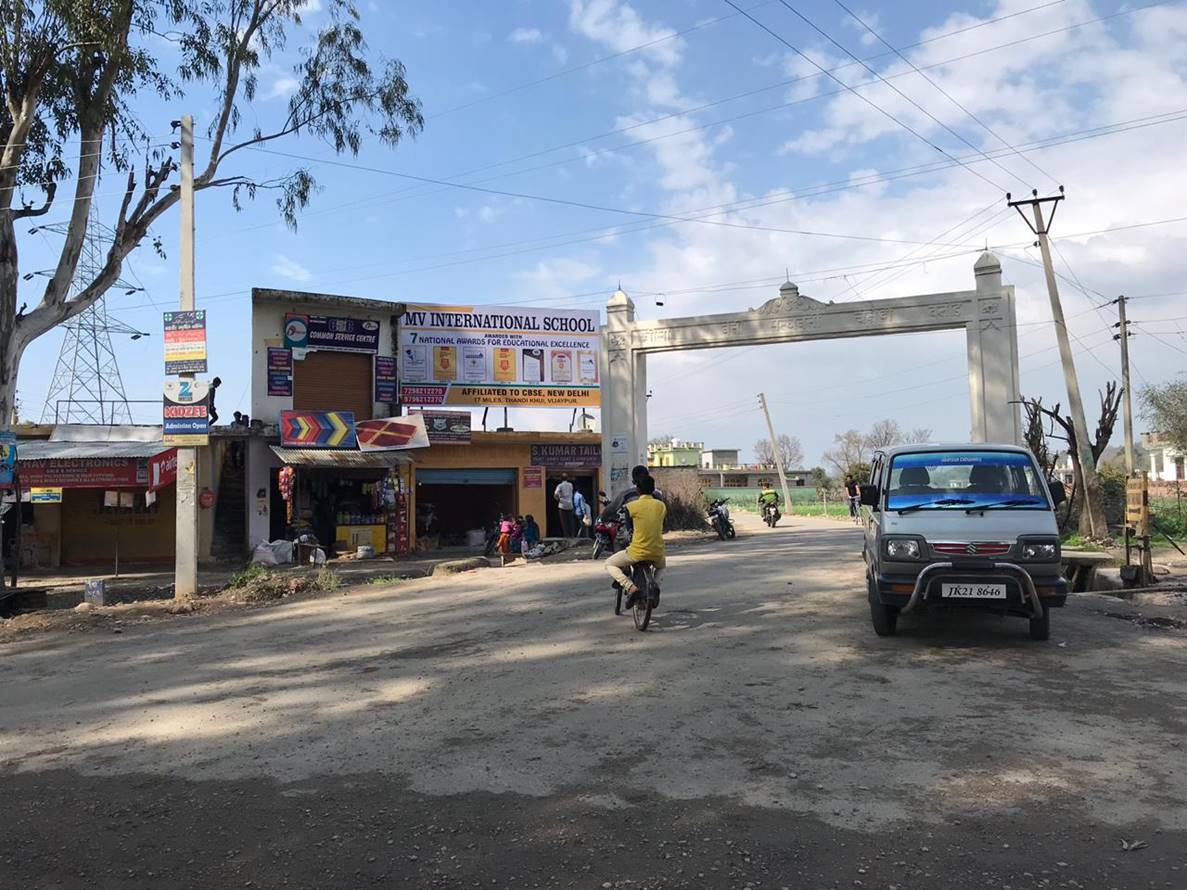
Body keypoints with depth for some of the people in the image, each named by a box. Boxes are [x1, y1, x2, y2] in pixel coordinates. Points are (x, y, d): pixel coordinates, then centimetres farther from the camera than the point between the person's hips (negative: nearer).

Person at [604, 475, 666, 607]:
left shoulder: (632, 506, -9)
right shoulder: (661, 505, 3)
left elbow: (628, 528, 3)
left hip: (637, 552, -4)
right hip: (657, 553, 4)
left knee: (610, 565, 17)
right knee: (661, 564, 40)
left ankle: (631, 587, -6)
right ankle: (656, 585, 9)